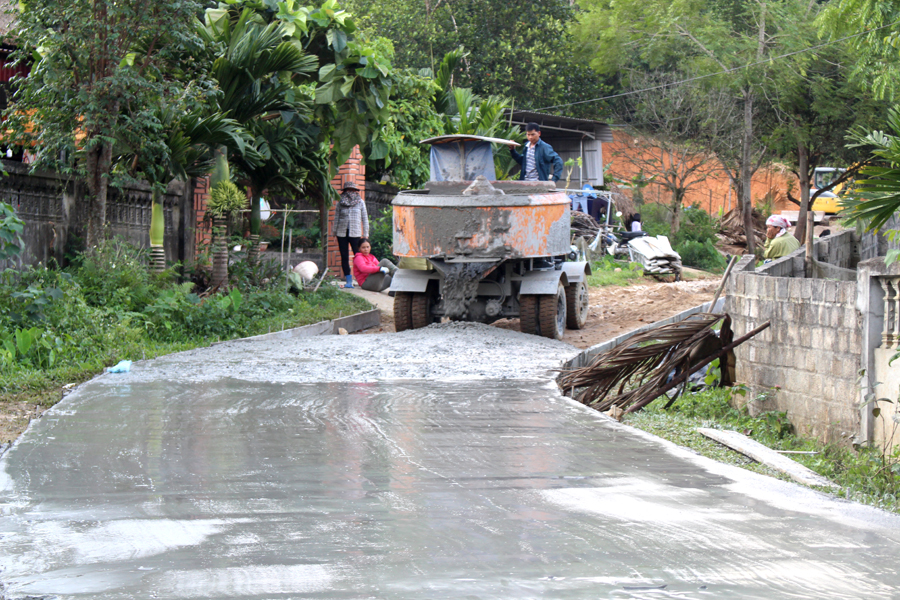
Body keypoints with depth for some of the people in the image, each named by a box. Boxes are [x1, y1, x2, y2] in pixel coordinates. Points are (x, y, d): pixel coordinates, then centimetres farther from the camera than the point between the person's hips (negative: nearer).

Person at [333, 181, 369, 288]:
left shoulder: (360, 202, 8)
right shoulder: (340, 203, 9)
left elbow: (364, 219, 9)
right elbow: (336, 218, 13)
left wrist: (365, 234, 4)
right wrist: (335, 233, 9)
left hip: (355, 234, -2)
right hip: (342, 233, 2)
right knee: (344, 257, 2)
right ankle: (349, 281, 6)